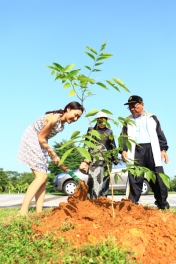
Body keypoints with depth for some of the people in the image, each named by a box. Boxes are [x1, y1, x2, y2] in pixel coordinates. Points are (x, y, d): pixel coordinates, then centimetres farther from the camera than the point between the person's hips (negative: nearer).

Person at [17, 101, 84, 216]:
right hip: (31, 141, -10)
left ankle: (39, 211, 4)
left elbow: (44, 138, 11)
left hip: (40, 144, 10)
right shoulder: (54, 118, -22)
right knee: (41, 177, -16)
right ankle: (23, 210, -19)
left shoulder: (61, 125, 7)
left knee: (43, 178, 4)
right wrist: (53, 154, -9)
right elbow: (41, 138, -17)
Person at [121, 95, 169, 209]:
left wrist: (163, 149, 1)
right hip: (136, 150, 0)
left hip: (152, 149, 0)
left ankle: (163, 204, 6)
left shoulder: (152, 118, 15)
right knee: (135, 179, -5)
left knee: (158, 178, -2)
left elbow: (160, 135, 12)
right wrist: (124, 150, -8)